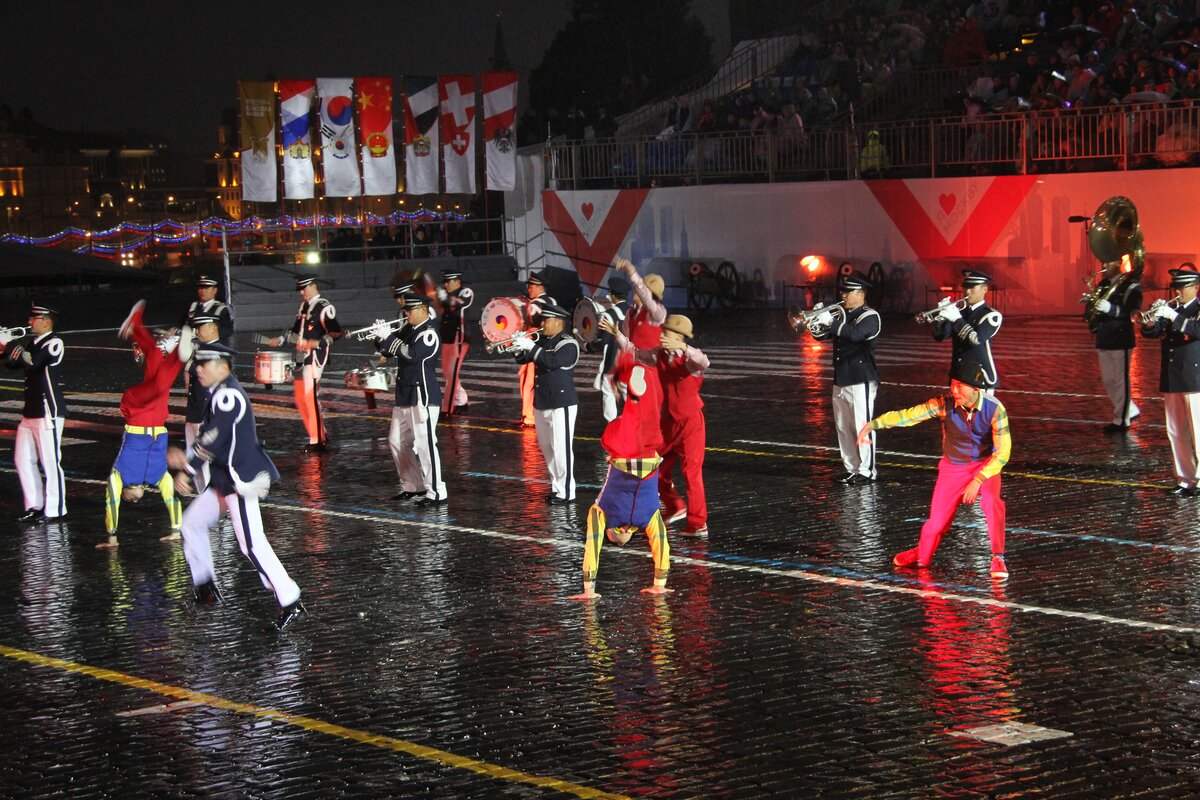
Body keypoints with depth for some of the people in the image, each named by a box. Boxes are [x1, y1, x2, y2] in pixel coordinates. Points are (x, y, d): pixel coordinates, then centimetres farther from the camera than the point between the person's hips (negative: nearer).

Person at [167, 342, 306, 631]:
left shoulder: (228, 395, -16)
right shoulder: (217, 395, 16)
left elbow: (214, 439, -23)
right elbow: (207, 439, 18)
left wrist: (187, 460, -13)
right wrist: (187, 472, 9)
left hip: (240, 479, -11)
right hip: (221, 480, 11)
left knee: (252, 543, -16)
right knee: (192, 523, 19)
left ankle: (291, 604, -15)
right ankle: (204, 587, 33)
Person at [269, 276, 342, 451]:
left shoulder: (324, 308, -10)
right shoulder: (304, 305, 16)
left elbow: (336, 332, -11)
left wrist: (318, 343, -21)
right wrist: (281, 339, 14)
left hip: (314, 359, -9)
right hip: (301, 358, 9)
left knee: (311, 398, -8)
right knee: (301, 399, 11)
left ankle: (316, 441, 1)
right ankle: (321, 434, 22)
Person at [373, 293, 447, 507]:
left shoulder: (428, 334, -14)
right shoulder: (407, 330, 12)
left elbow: (411, 354, -28)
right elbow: (390, 351, 15)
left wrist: (389, 337, -20)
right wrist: (379, 337, -5)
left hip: (423, 397, -9)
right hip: (404, 396, 9)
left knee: (425, 443, -11)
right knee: (397, 441, 14)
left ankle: (436, 492, -8)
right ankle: (412, 486, 24)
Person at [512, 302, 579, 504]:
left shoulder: (568, 344, -11)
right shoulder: (543, 342, 13)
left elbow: (553, 361, -28)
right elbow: (523, 359, 14)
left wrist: (531, 347, -25)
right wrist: (518, 347, -6)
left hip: (561, 404, -9)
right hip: (541, 404, 9)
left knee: (561, 449, -9)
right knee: (547, 448, 13)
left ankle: (566, 492, -6)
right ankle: (556, 487, 23)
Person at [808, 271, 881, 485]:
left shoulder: (869, 317, -8)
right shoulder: (841, 313, 14)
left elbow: (855, 333, -28)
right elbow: (820, 334, 13)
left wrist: (831, 322, -27)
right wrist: (818, 321, -8)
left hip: (861, 380, -8)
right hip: (841, 379, 8)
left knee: (862, 426, -6)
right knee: (843, 427, 10)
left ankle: (866, 471, -2)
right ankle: (851, 469, 18)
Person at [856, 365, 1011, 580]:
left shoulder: (995, 409, -24)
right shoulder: (945, 404, -22)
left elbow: (1002, 453, -20)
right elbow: (908, 415, -24)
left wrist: (977, 481, -26)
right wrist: (873, 424, -36)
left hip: (985, 465, -1)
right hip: (953, 467, 1)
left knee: (991, 500, -31)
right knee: (937, 519, 0)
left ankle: (998, 558, -17)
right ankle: (922, 555, 31)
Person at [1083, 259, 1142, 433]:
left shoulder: (1130, 286, -8)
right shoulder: (1102, 285, 14)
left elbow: (1133, 313, -20)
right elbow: (1094, 312, 16)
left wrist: (1111, 309, -31)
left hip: (1120, 340, -8)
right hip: (1104, 340, 8)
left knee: (1121, 381, -2)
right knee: (1108, 381, 14)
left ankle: (1121, 420, 7)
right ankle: (1130, 411, 29)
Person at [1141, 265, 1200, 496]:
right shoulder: (1169, 310, 12)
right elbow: (1149, 333, 5)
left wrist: (1174, 316, -28)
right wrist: (1152, 318, -15)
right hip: (1171, 381, 6)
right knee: (1176, 434, 9)